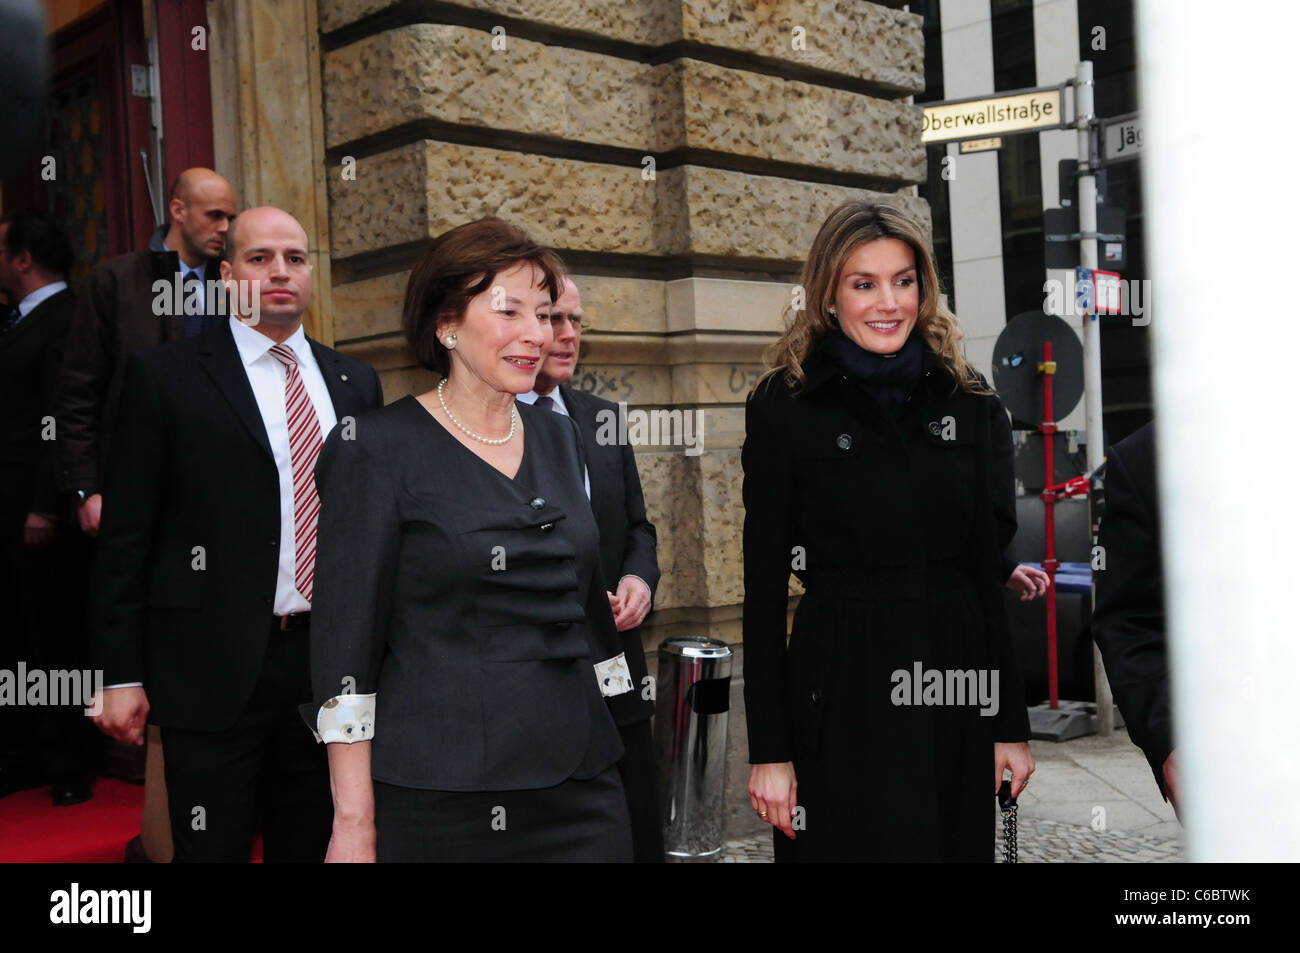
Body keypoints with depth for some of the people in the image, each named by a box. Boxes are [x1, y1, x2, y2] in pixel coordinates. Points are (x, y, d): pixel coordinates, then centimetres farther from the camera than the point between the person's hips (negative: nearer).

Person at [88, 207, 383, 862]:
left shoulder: (356, 384, 10)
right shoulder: (164, 375, -2)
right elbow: (125, 537, -3)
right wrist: (121, 675, -7)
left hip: (331, 663, 4)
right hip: (215, 670, -4)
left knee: (313, 844, 15)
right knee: (212, 848, 5)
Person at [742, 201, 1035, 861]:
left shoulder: (971, 403, 6)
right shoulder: (783, 406, -3)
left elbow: (997, 564, 8)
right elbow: (764, 584, -3)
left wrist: (1012, 722, 5)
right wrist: (769, 749, -7)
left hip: (958, 695, 3)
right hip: (842, 699, -3)